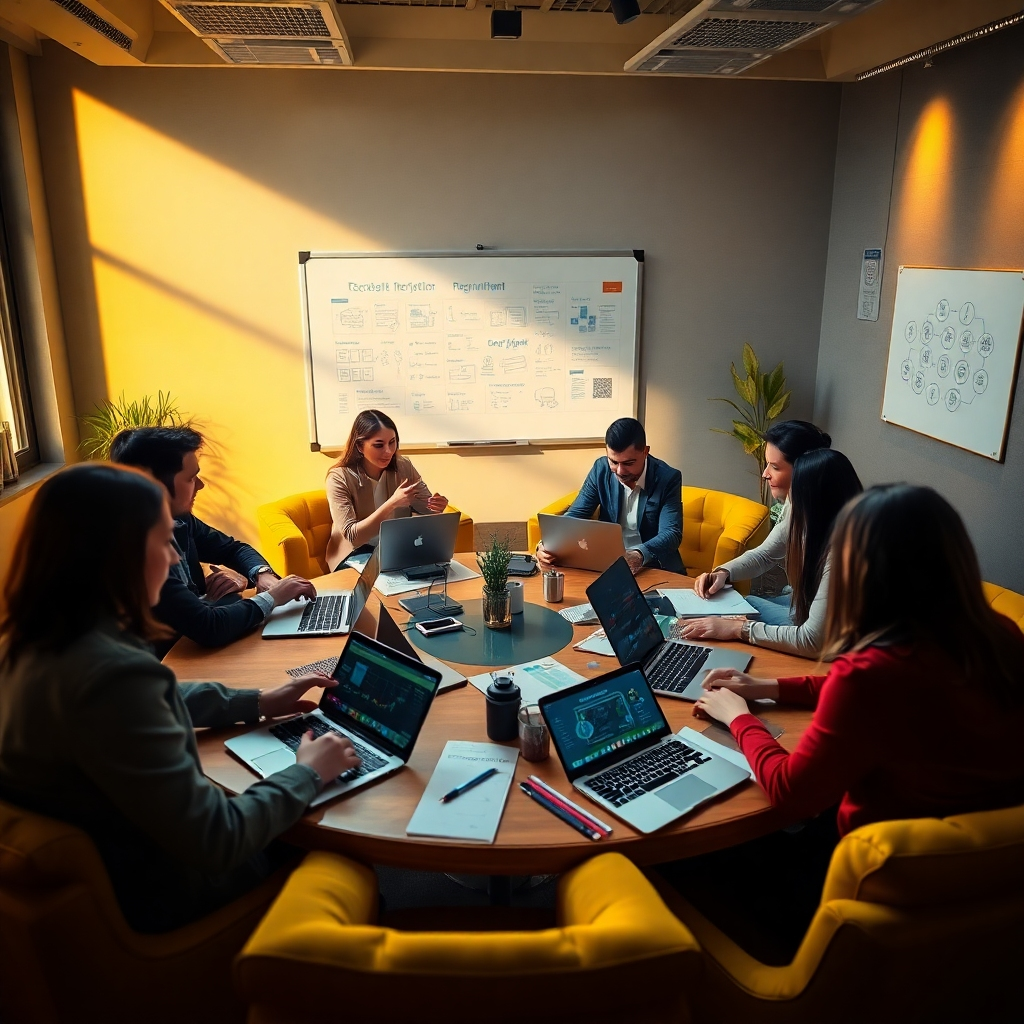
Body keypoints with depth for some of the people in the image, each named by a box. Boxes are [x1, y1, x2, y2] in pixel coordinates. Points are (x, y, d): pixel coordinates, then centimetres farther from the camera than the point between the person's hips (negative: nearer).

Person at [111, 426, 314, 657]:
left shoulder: (178, 519, -5)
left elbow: (233, 548, 10)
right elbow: (207, 627, -33)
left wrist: (263, 575, -10)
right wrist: (272, 597, -19)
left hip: (190, 645, 7)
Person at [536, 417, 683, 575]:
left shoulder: (668, 478, -13)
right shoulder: (601, 469, -5)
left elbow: (671, 534, -19)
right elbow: (576, 514, -2)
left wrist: (640, 555, -41)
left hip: (655, 567, -2)